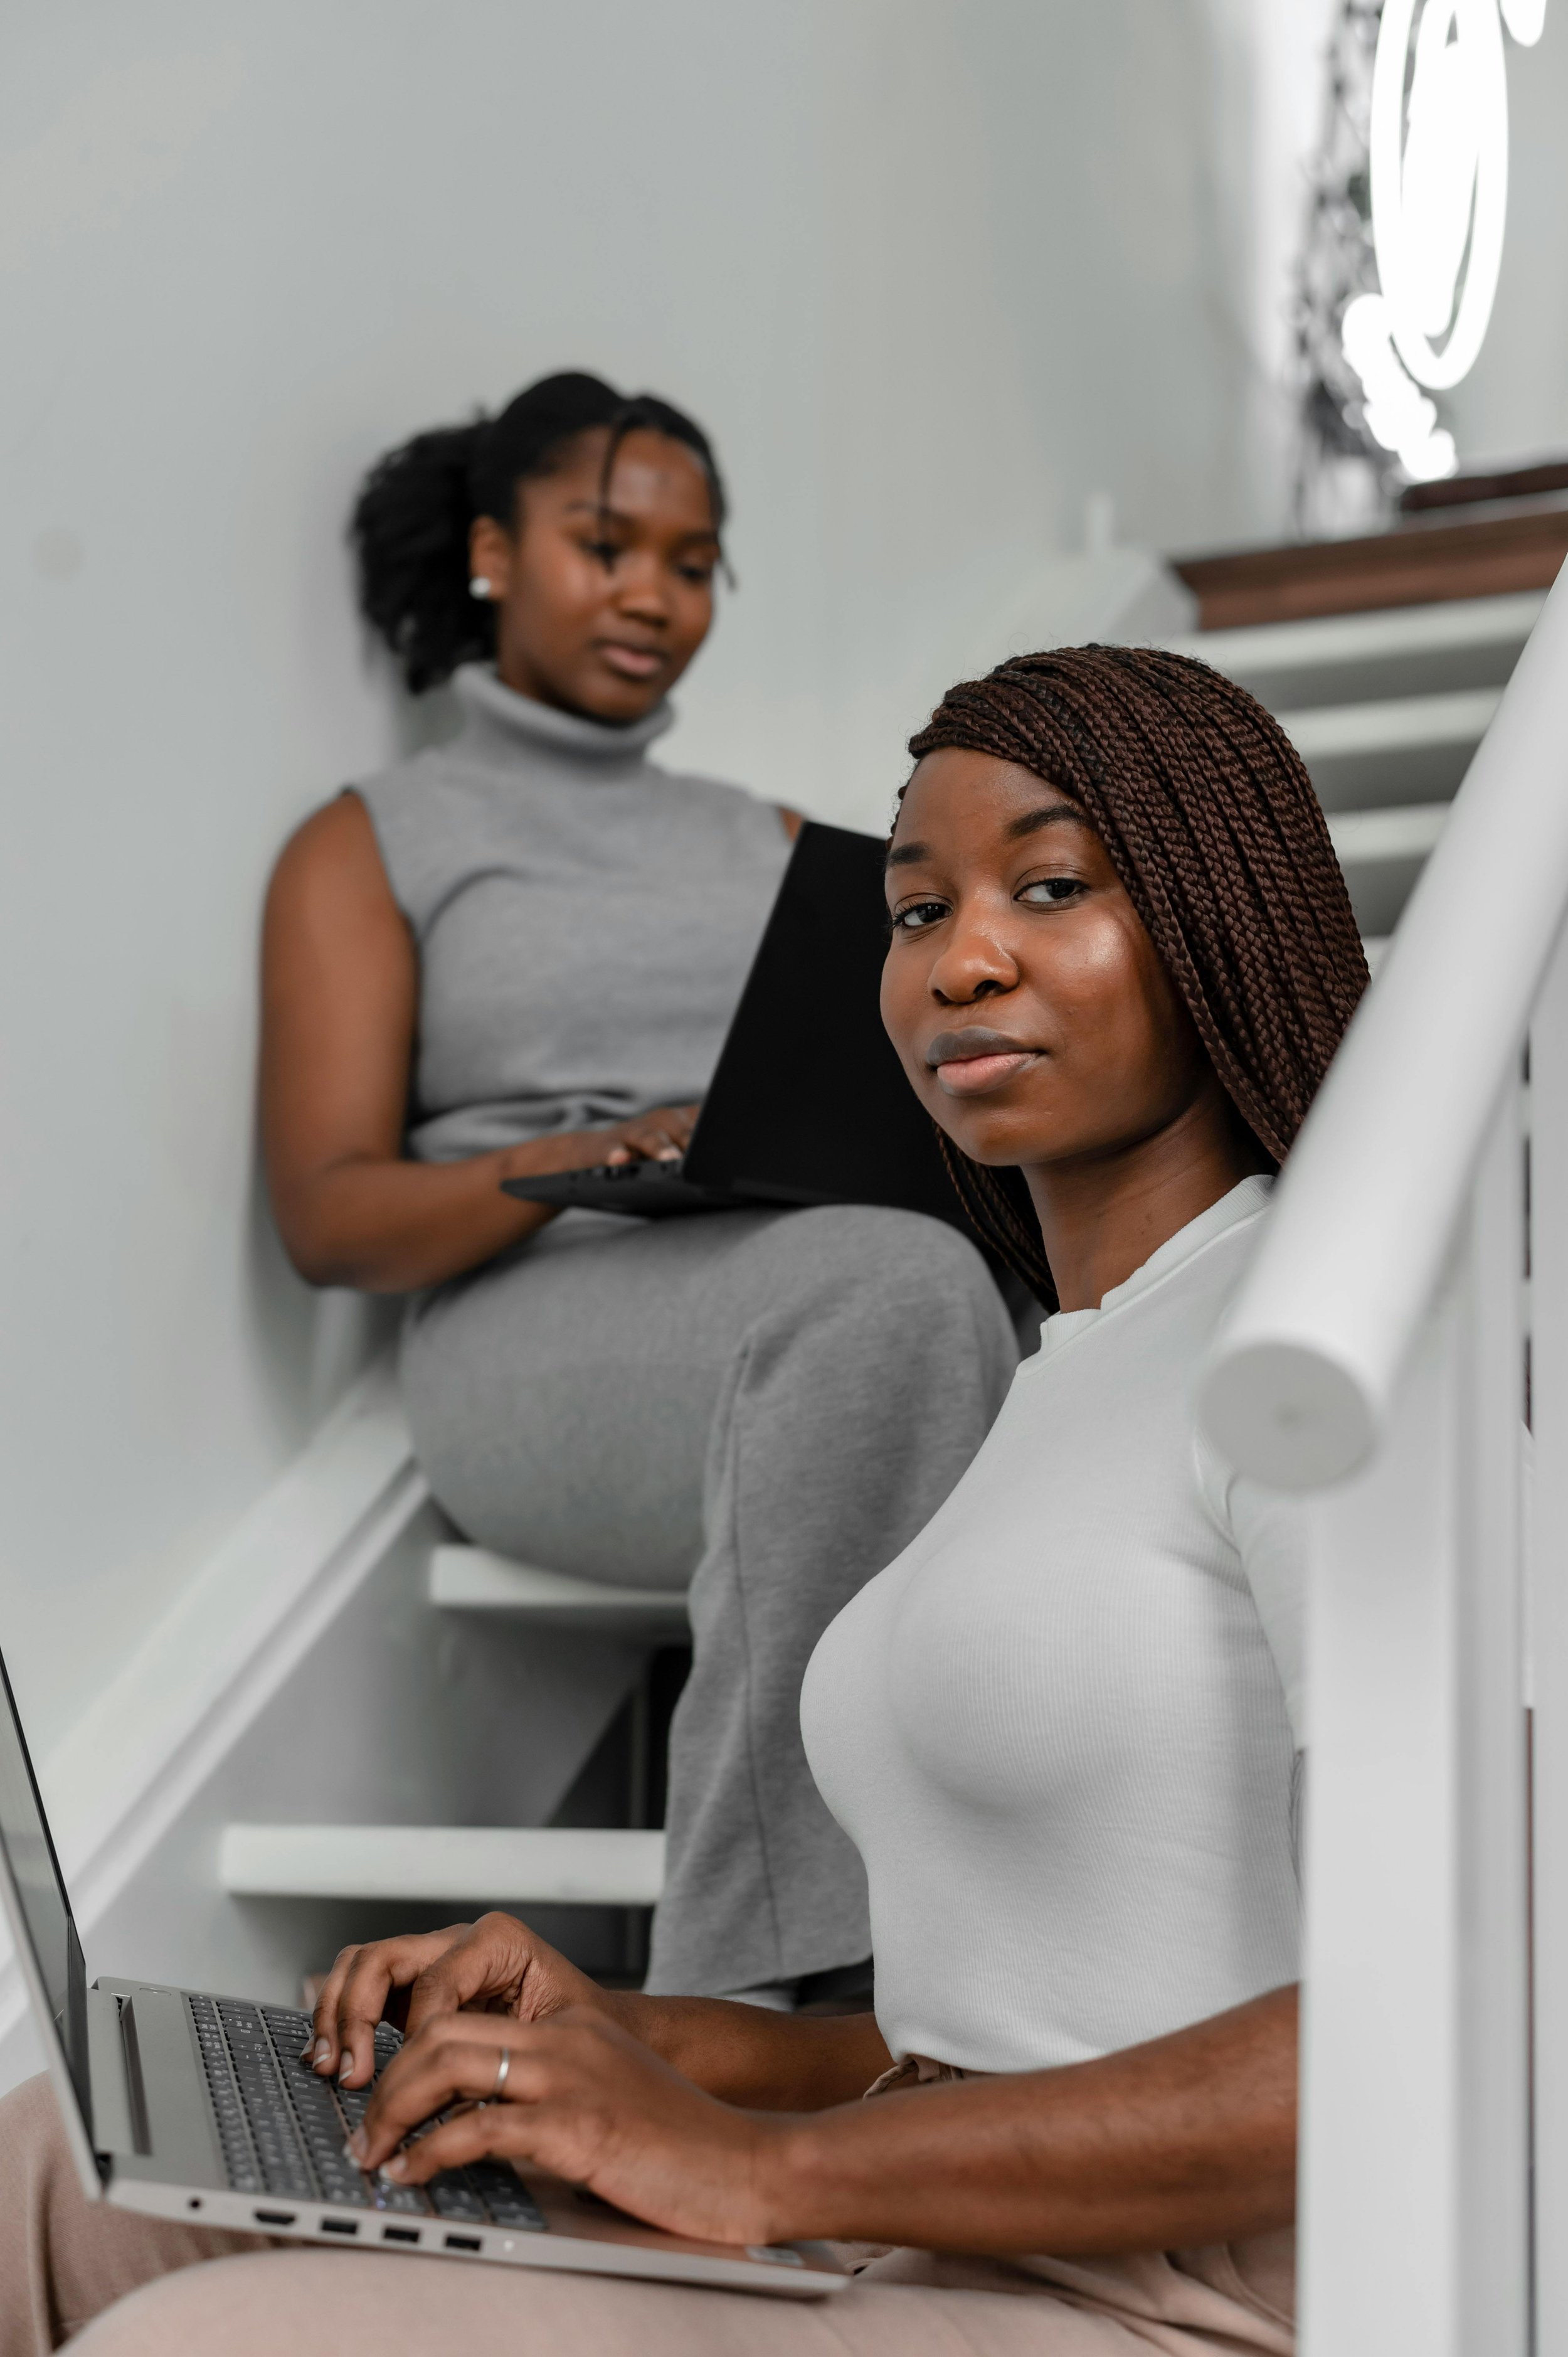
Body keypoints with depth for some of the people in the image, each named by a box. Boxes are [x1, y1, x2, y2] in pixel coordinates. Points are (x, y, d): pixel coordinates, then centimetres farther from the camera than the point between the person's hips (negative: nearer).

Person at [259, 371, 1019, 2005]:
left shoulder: (771, 845, 31)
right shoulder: (372, 850, 16)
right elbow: (326, 1217, 3)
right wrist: (580, 1165, -16)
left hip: (835, 1299, 4)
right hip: (540, 1329, -4)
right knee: (898, 1279, -37)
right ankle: (777, 1981, -36)